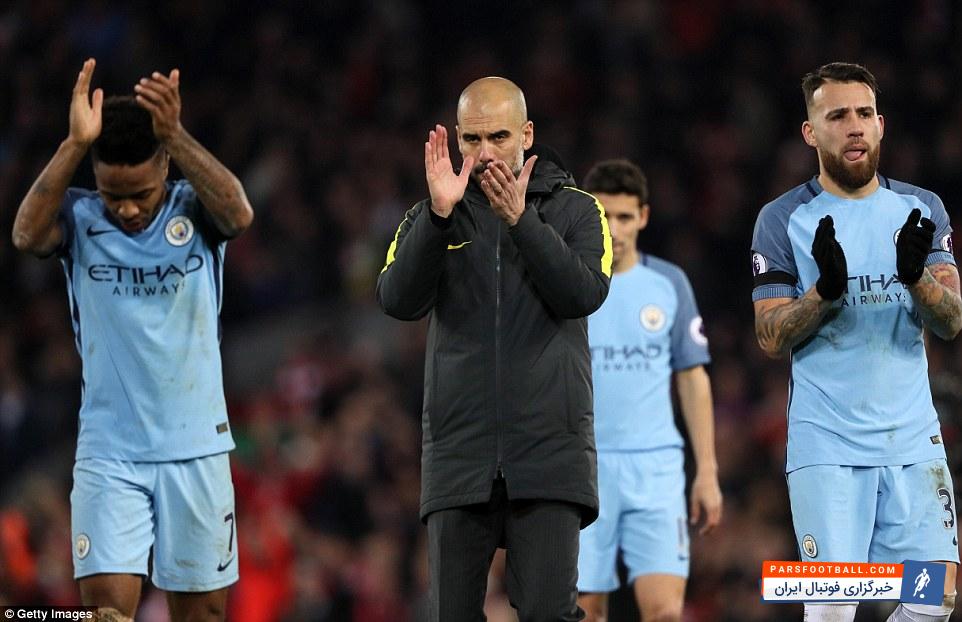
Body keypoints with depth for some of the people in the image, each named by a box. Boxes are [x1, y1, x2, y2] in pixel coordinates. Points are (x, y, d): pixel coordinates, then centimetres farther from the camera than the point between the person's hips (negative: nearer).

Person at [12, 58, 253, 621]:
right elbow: (27, 233, -23)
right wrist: (76, 144, -33)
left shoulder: (194, 211, -3)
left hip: (196, 448, 0)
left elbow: (240, 214, -25)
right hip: (108, 453, 0)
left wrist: (176, 136, -38)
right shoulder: (80, 218, -2)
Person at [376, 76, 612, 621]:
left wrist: (520, 220, -17)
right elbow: (399, 301, -6)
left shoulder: (574, 210, 8)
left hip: (549, 452, -2)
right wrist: (440, 213, -17)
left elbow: (585, 295, -9)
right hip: (459, 450, 2)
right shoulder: (429, 219, 11)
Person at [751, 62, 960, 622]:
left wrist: (915, 276, -20)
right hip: (827, 444, -3)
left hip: (913, 438, 3)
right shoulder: (783, 220, 2)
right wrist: (826, 289, -20)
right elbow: (772, 338, -1)